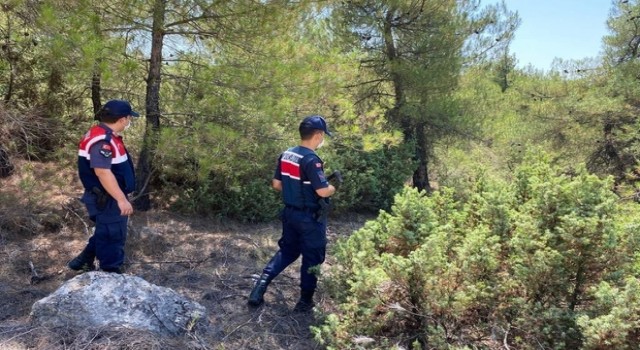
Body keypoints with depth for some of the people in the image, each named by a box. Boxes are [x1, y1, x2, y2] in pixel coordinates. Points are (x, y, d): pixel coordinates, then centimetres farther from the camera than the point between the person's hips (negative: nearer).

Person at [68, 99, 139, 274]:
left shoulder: (105, 136, 9)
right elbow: (102, 172, -33)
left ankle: (82, 261, 38)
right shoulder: (102, 140, -25)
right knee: (113, 236, 3)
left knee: (106, 233, 24)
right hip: (107, 200, -10)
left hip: (109, 198, 10)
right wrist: (121, 199, -33)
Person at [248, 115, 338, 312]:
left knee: (287, 251, 22)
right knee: (312, 258, 9)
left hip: (290, 213, 7)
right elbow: (323, 192, -24)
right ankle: (305, 301, 19)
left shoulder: (285, 155, 2)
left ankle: (262, 283, 11)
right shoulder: (311, 160, -22)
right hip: (310, 217, -7)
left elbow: (276, 184, 8)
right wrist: (333, 188, -4)